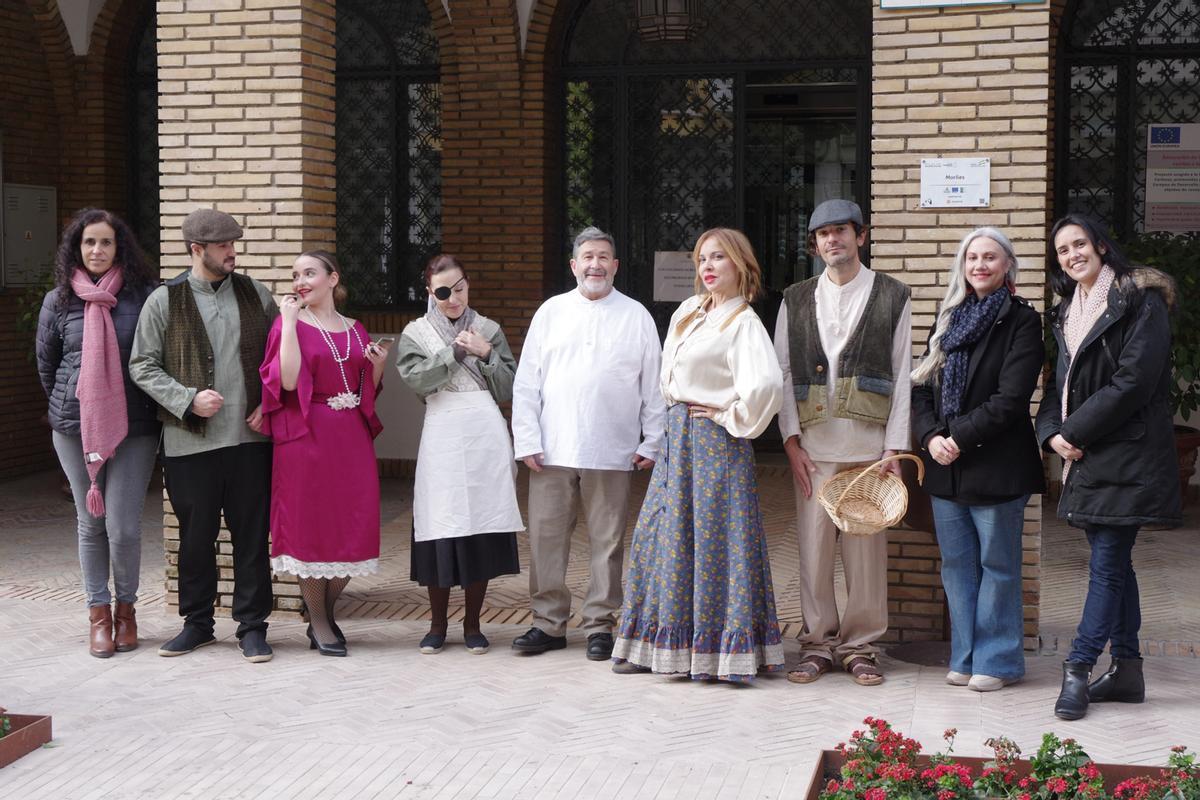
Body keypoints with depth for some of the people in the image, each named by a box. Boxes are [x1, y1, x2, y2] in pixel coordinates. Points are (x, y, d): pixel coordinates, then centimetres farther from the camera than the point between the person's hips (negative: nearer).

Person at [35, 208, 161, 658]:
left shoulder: (143, 295, -3)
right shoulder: (59, 300, 4)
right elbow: (46, 364, 15)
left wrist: (151, 406, 5)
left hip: (134, 426, -2)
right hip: (75, 426, 2)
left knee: (124, 527, -5)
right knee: (91, 523, 8)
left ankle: (126, 607, 17)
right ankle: (98, 613, 20)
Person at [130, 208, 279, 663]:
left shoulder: (256, 295, 9)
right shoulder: (164, 302, 1)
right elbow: (142, 366, 0)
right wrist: (188, 399, -12)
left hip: (249, 438, 2)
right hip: (189, 442, -1)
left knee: (251, 535, 3)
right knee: (195, 536, 8)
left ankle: (252, 626, 13)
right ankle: (197, 623, 23)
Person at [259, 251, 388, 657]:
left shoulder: (355, 330, 13)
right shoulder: (289, 323, -1)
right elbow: (288, 380, -16)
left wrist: (378, 365, -1)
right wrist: (289, 323, -15)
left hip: (352, 437, 5)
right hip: (307, 437, -5)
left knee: (353, 529, 5)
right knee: (311, 527, 1)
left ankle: (326, 613, 23)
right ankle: (319, 624, 14)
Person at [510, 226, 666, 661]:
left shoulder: (636, 316, 7)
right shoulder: (551, 312, 9)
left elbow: (653, 385, 7)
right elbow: (526, 383, 8)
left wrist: (651, 444, 3)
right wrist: (527, 441, 0)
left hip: (610, 453, -1)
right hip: (553, 449, 1)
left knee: (607, 540, 3)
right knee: (546, 537, 3)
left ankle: (599, 624, 14)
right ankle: (548, 622, 13)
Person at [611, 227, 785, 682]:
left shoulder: (743, 323, -13)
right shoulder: (687, 312, 12)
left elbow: (766, 385, -29)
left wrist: (735, 420, -16)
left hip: (715, 443, -8)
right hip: (678, 439, 8)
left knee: (714, 541, -4)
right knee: (659, 535, 9)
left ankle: (721, 649, 5)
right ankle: (662, 645, 17)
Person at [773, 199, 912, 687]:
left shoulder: (892, 297, 6)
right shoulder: (796, 301, 13)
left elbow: (903, 375, 3)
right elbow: (783, 374, 10)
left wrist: (895, 447, -4)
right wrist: (791, 441, 0)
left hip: (869, 445, -2)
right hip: (812, 446, 2)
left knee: (866, 548, 0)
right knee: (813, 546, 2)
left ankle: (859, 646, 11)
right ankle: (818, 643, 13)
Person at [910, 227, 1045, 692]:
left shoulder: (1021, 322, -5)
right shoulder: (949, 319, 13)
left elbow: (1010, 399, -13)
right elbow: (922, 385, 10)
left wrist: (959, 438, -15)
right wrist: (930, 437, -6)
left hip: (996, 464, -6)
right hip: (945, 465, 6)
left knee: (997, 565, 2)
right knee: (956, 565, 11)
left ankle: (997, 660, 11)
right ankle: (966, 657, 20)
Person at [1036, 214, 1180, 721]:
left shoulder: (1139, 300, -9)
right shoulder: (1068, 312, 16)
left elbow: (1134, 381, -17)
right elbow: (1061, 383, 15)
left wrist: (1076, 431, -15)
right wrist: (1052, 432, -4)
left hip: (1128, 452, -8)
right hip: (1085, 456, 8)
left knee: (1107, 562, -7)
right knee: (1113, 561, 11)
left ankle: (1078, 670, -6)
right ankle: (1127, 670, 17)